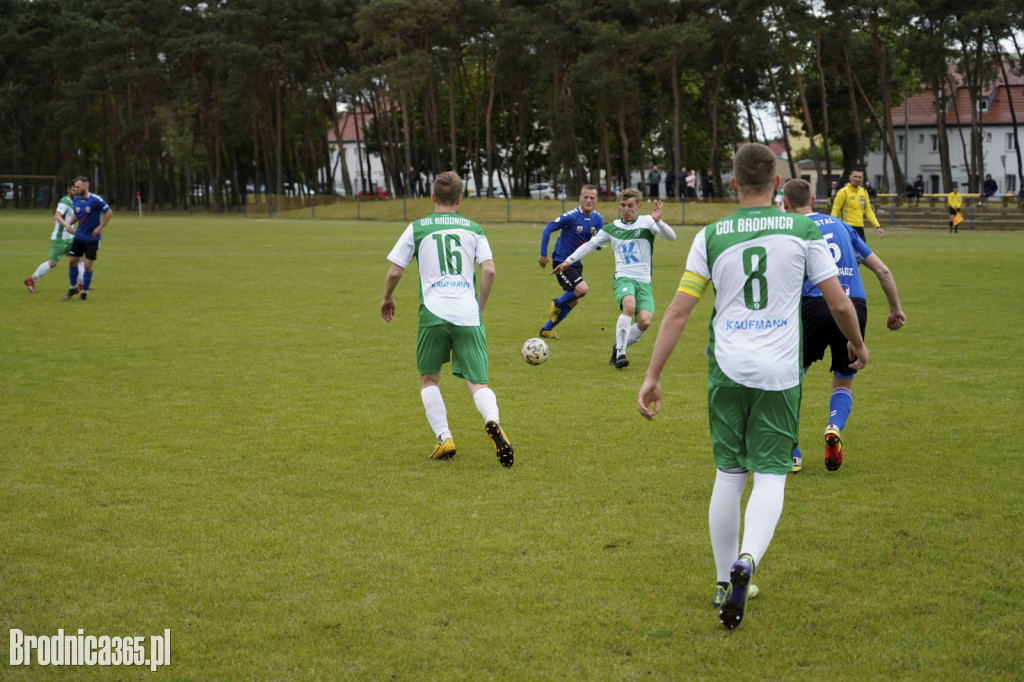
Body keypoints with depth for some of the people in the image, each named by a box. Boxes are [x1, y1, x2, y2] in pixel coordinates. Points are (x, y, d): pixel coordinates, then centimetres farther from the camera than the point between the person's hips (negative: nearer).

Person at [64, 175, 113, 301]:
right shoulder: (76, 199, 2)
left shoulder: (95, 199, -17)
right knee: (72, 261, 3)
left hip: (93, 238, -5)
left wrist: (99, 227, -17)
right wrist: (70, 224, -1)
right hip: (79, 237, 5)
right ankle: (73, 288, 23)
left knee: (88, 266, -4)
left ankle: (84, 291, 13)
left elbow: (109, 213, -12)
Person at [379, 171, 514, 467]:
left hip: (434, 312, -1)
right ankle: (493, 423, -28)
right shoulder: (473, 228, 14)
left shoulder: (417, 228, 10)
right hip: (468, 314, 1)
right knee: (477, 382, 2)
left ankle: (444, 439, 3)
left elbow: (395, 271, 9)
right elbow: (489, 270, 4)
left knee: (429, 379, 17)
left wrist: (387, 298, 28)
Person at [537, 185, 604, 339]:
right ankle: (557, 303, 6)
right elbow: (547, 229, -14)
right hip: (561, 261, -7)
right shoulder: (571, 216, -19)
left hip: (575, 263, 7)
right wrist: (543, 255, -13)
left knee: (573, 301, 11)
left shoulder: (598, 219, -1)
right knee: (582, 289, -23)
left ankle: (546, 329, 25)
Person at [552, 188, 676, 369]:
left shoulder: (647, 222, 3)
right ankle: (620, 353, -24)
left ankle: (618, 347, 9)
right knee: (629, 305, -33)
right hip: (623, 278, -1)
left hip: (644, 281, 1)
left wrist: (658, 221, -26)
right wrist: (568, 261, 11)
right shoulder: (612, 228, 10)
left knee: (645, 321, -18)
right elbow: (590, 245, 18)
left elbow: (671, 237, -9)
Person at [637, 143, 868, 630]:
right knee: (770, 476, 2)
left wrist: (653, 376, 4)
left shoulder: (711, 236, 2)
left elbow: (678, 311, 0)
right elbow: (839, 303, 3)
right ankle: (747, 560, -24)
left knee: (728, 475, 13)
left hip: (727, 370, 2)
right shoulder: (804, 231, 0)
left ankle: (725, 583, 20)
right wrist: (857, 343, 23)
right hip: (779, 371, -2)